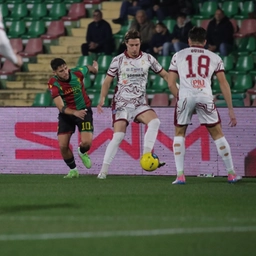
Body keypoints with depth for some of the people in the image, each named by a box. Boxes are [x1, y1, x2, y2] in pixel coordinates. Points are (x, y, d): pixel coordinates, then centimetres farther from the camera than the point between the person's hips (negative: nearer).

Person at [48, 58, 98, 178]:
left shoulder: (77, 73, -17)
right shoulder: (53, 84, -21)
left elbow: (88, 68, 10)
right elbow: (61, 107, -29)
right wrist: (75, 113, -47)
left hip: (83, 110, 0)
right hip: (66, 114, 0)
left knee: (86, 142, -17)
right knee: (63, 146, -9)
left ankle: (82, 152, 22)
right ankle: (73, 170, 17)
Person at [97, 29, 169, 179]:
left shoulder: (148, 59, 3)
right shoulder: (118, 60, -2)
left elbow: (164, 75, 10)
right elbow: (107, 82, 3)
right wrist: (102, 99, -11)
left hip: (140, 104, 2)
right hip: (122, 103, -2)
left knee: (155, 121, -25)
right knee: (118, 136, -13)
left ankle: (146, 156, -20)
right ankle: (104, 170, -7)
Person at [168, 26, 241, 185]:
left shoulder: (179, 56, 20)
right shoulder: (214, 58, 20)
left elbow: (171, 83, 13)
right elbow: (224, 84, 14)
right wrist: (231, 109, 15)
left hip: (185, 96, 0)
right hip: (205, 96, 0)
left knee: (179, 134, 18)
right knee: (217, 134, 15)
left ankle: (180, 175, 8)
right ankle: (231, 174, 17)